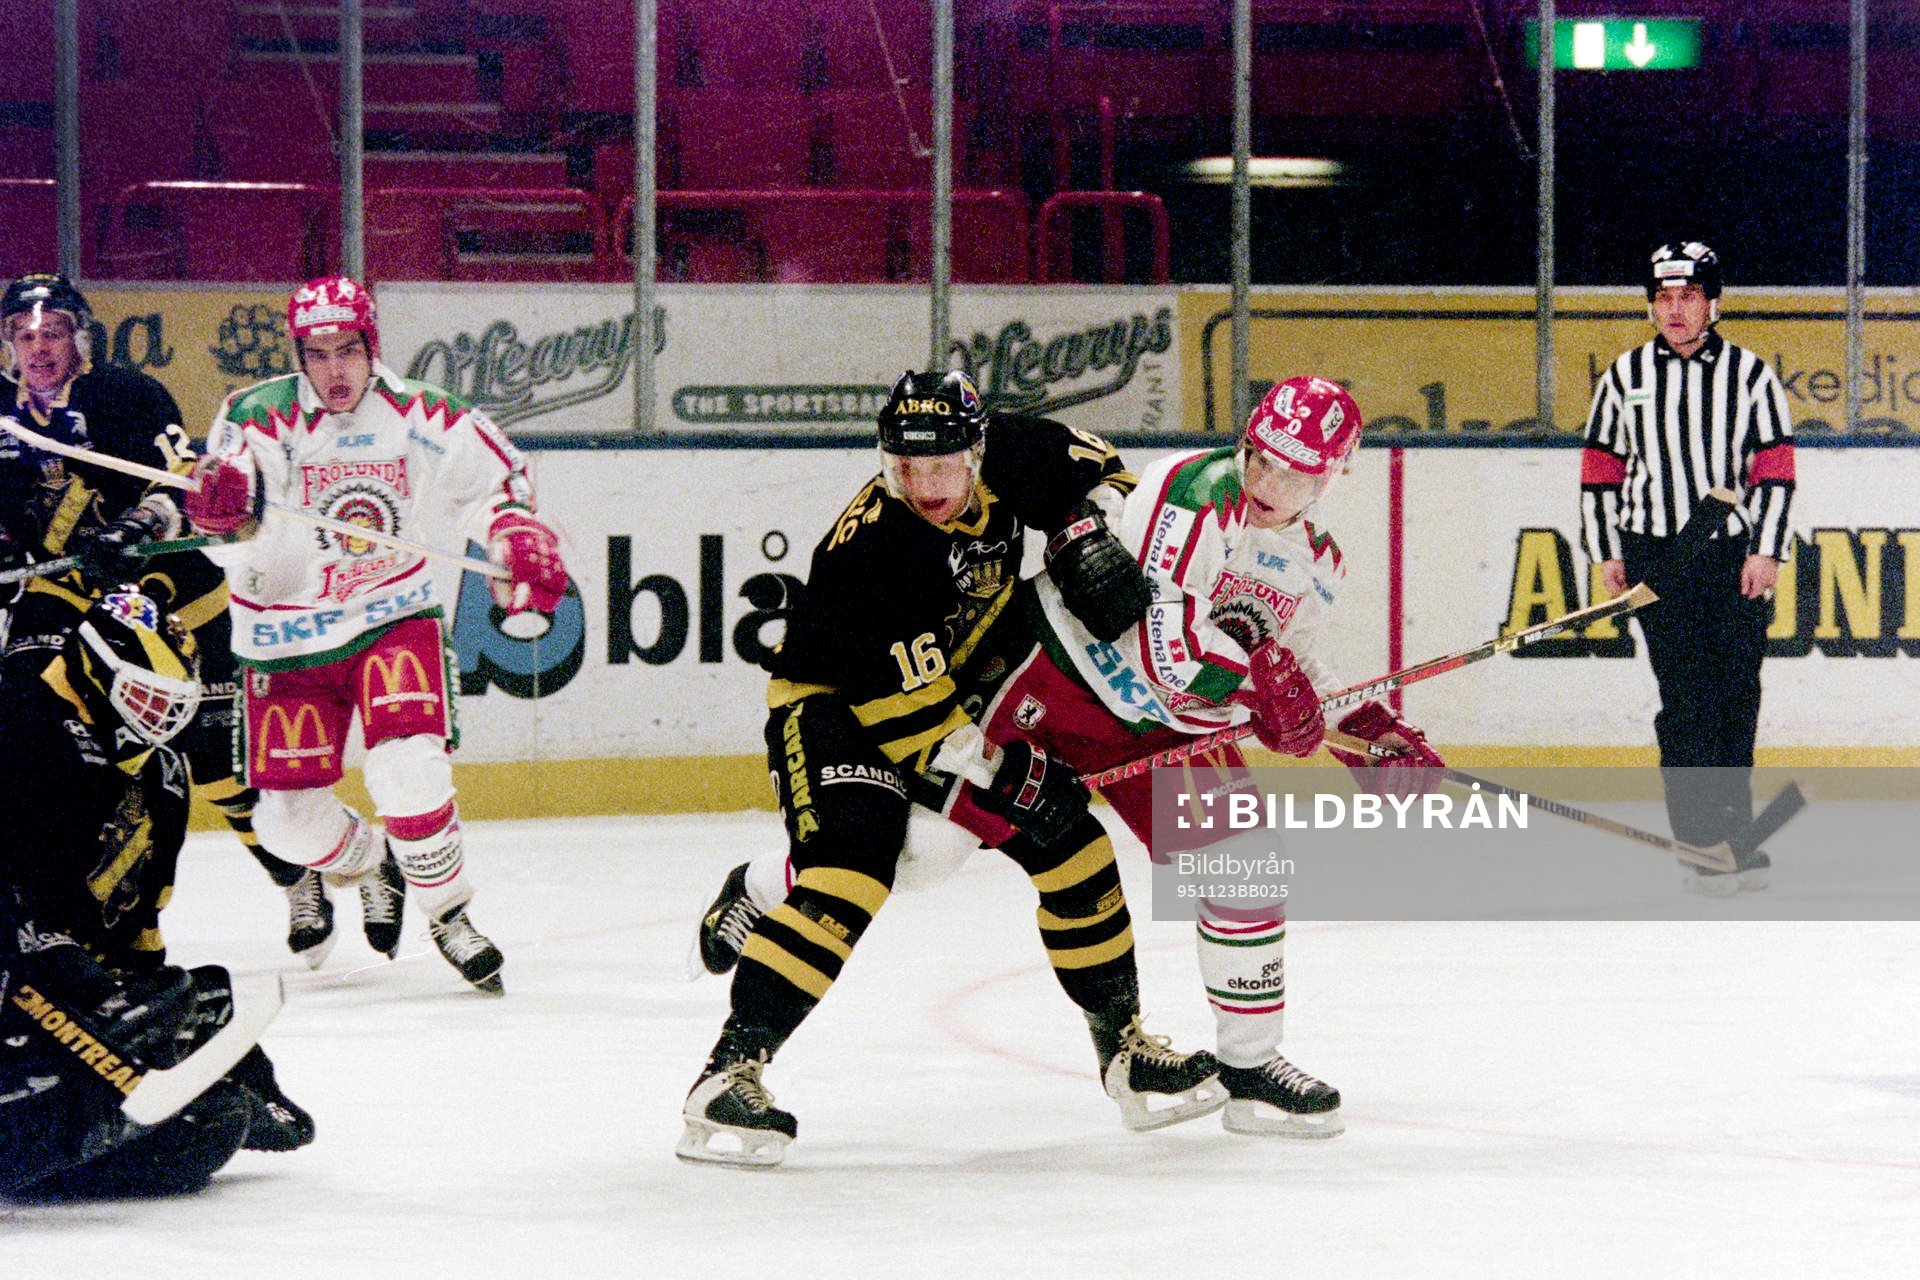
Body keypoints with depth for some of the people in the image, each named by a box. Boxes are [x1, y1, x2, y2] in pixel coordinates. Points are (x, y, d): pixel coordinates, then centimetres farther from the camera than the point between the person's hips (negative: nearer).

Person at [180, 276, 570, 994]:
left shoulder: (418, 417, -8)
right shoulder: (262, 418, -15)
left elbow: (493, 477, 7)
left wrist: (523, 541, -10)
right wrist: (222, 506, -49)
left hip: (392, 617, 0)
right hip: (287, 634, 0)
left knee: (410, 768, -22)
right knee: (289, 815, -2)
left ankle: (448, 913, 0)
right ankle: (365, 864, 33)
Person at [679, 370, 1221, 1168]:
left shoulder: (1004, 459, -16)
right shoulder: (864, 554, -33)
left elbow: (1082, 463, 7)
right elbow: (906, 714, -31)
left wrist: (1084, 533, -11)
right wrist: (1000, 776, -28)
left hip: (953, 690, 8)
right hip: (836, 706, -7)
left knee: (1068, 841, 6)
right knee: (852, 871, -29)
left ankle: (1124, 1046, 22)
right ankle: (732, 1069, -31)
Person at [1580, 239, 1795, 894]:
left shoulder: (1751, 375, 4)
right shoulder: (1624, 378, 8)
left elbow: (1775, 471, 2)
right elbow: (1600, 470, 12)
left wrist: (1765, 551, -6)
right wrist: (1608, 553, 6)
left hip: (1736, 557, 0)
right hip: (1656, 556, 0)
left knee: (1736, 696, 3)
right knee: (1686, 699, -7)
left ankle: (1734, 836, 14)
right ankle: (1707, 846, -7)